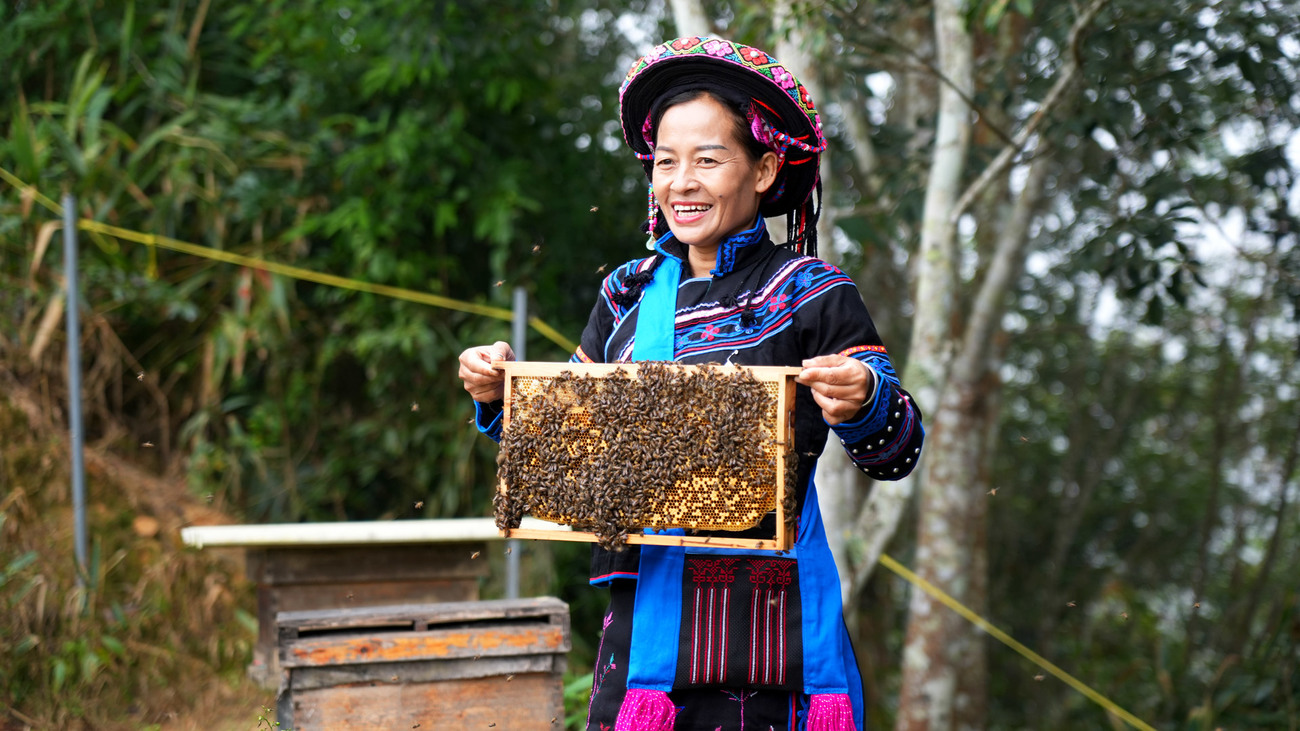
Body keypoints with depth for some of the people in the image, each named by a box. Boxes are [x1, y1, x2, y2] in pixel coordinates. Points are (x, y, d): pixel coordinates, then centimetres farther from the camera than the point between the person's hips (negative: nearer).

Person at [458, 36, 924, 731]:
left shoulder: (811, 294, -2)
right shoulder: (629, 293, 11)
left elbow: (896, 454, -6)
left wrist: (862, 405, -26)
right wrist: (503, 392, 2)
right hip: (640, 616, 4)